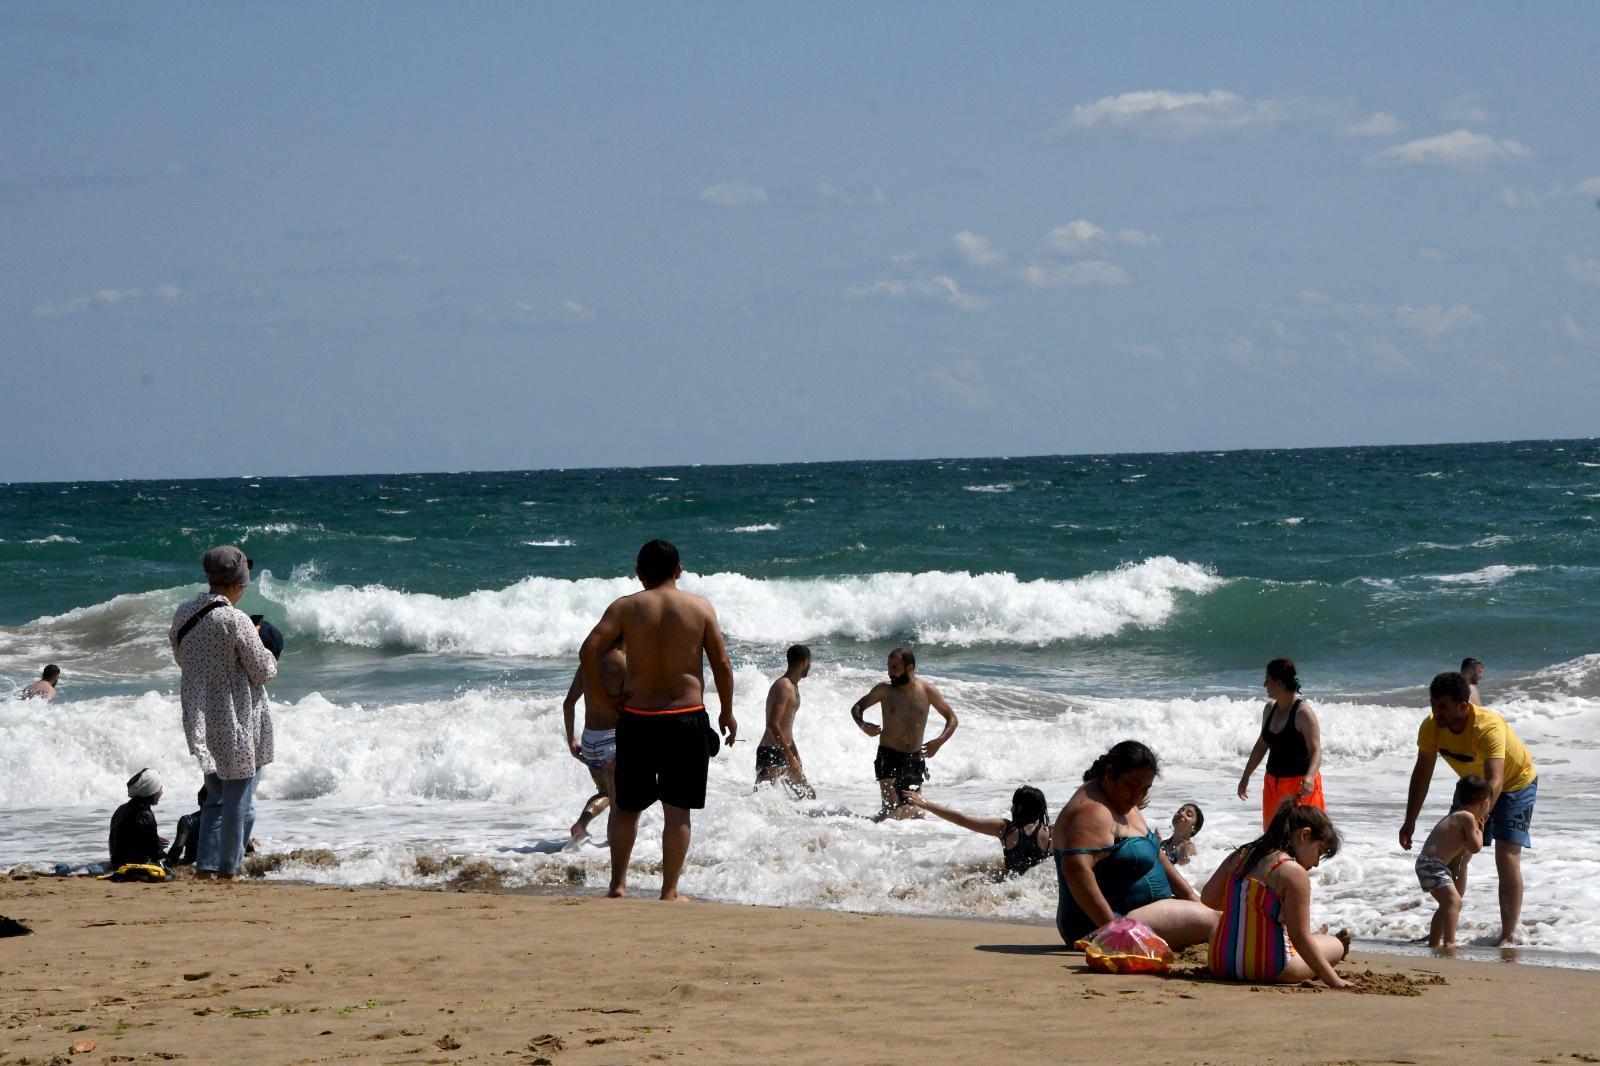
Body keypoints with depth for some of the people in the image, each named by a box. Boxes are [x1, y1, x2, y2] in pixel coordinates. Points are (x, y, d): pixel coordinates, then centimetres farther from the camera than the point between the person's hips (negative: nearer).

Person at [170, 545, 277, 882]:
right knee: (239, 800, 6)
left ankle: (205, 866, 13)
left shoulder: (184, 614, 1)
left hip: (200, 718, 7)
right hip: (238, 722, -7)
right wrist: (267, 653, 7)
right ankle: (228, 869, 12)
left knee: (216, 796, 18)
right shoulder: (235, 620, -20)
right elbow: (263, 671, -13)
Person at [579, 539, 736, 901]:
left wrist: (603, 696, -2)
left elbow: (588, 650, -12)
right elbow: (722, 664, -1)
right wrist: (727, 712, 10)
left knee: (626, 804, 15)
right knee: (677, 809, 5)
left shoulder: (625, 607, -1)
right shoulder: (700, 607, -1)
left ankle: (618, 882, 12)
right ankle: (669, 891, 4)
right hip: (686, 718, -1)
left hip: (637, 719, 1)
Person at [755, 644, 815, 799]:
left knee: (809, 795, 16)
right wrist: (790, 757, -25)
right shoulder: (783, 687, -15)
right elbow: (773, 725, -24)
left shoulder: (792, 687, 17)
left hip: (783, 752, 10)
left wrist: (796, 756, 28)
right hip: (771, 753, -10)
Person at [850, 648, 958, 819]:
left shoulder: (927, 691, 0)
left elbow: (952, 719, 9)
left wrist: (939, 741, -10)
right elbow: (857, 708, 9)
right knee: (891, 809, -19)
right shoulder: (884, 690, -3)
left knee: (915, 813, 6)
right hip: (889, 758, -3)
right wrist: (862, 725, -15)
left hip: (915, 759, 3)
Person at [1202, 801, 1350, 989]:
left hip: (1220, 964, 6)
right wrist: (1332, 980, -10)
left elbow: (1208, 898, 8)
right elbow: (1300, 938, -17)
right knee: (1337, 945, 15)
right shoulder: (1294, 873, -16)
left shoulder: (1240, 856, 4)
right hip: (1268, 971, -6)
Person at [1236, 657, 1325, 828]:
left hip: (1300, 785, -8)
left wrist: (1309, 778, -40)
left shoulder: (1303, 712, -17)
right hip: (1273, 782, 8)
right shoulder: (1270, 708, 7)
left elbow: (1316, 751, -23)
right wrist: (1246, 776, 23)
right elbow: (1262, 745, 19)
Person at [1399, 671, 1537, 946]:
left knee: (1507, 858, -16)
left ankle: (1508, 936, -10)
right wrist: (1410, 822, -12)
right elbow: (1422, 774, -10)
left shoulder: (1489, 727, -39)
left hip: (1516, 783, -6)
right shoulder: (1431, 727, -22)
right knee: (1454, 855, 4)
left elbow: (1494, 782, -49)